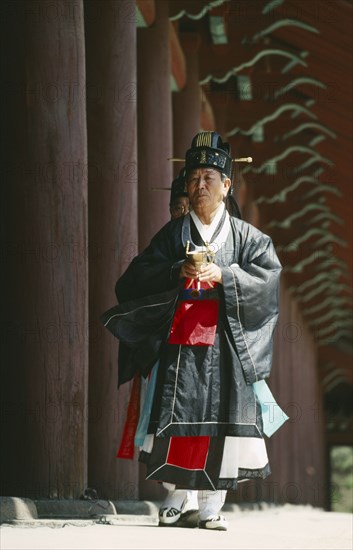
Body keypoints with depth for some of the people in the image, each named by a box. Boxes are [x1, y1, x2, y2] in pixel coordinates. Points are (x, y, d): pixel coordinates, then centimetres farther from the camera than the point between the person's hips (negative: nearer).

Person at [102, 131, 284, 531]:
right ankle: (175, 500, -4)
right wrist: (178, 272, -14)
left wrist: (222, 276, -14)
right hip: (179, 341, 1)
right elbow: (138, 277, 3)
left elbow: (268, 276, -3)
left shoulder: (246, 237, 10)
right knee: (176, 418, -9)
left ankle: (211, 506, -5)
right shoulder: (173, 234, 12)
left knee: (221, 419, -7)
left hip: (227, 344, -1)